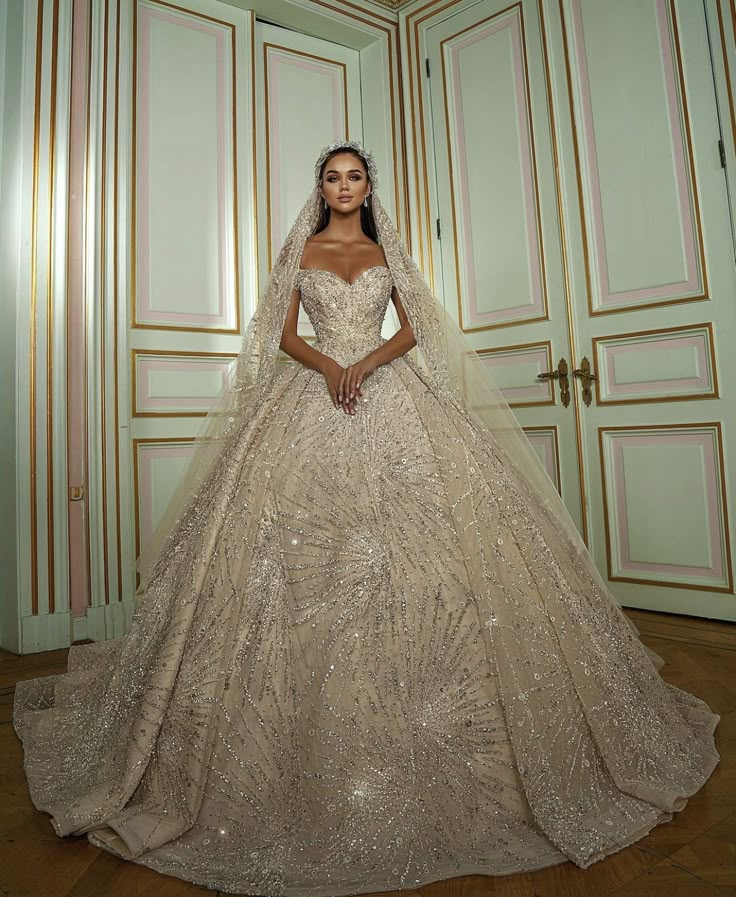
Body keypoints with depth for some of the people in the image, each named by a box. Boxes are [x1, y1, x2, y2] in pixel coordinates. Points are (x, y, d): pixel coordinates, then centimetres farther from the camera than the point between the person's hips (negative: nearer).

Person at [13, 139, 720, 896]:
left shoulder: (388, 253, 18)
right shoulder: (300, 251, 15)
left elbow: (413, 329, 10)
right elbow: (285, 336, 8)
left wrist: (369, 363, -9)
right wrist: (328, 366, -12)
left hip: (390, 397, 1)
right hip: (315, 398, 0)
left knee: (408, 532, -9)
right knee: (306, 539, -9)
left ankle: (412, 705, 7)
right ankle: (318, 723, 5)